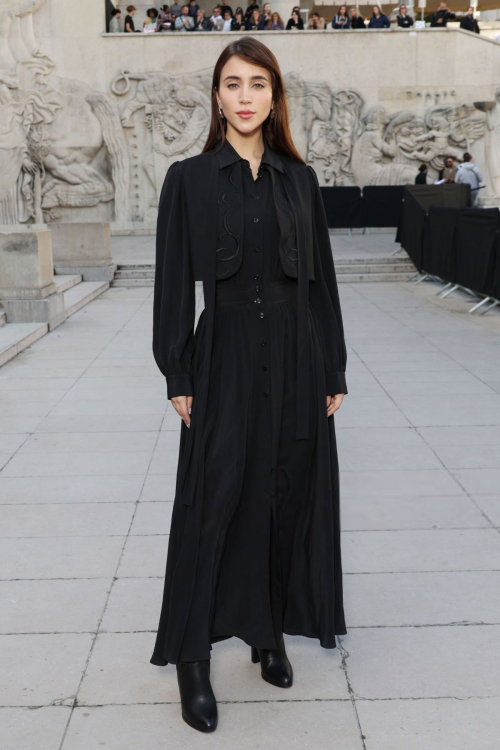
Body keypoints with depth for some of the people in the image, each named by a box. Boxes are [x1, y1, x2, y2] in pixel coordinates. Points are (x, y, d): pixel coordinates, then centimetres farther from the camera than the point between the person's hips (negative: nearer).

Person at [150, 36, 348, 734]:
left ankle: (271, 634, 27)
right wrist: (179, 378, -6)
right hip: (226, 360, -3)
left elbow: (321, 279, 8)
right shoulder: (189, 178, 1)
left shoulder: (300, 179, 8)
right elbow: (174, 283, -1)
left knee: (289, 499, 9)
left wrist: (334, 371, 4)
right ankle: (193, 657, 11)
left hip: (296, 361, 3)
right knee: (217, 501, -1)